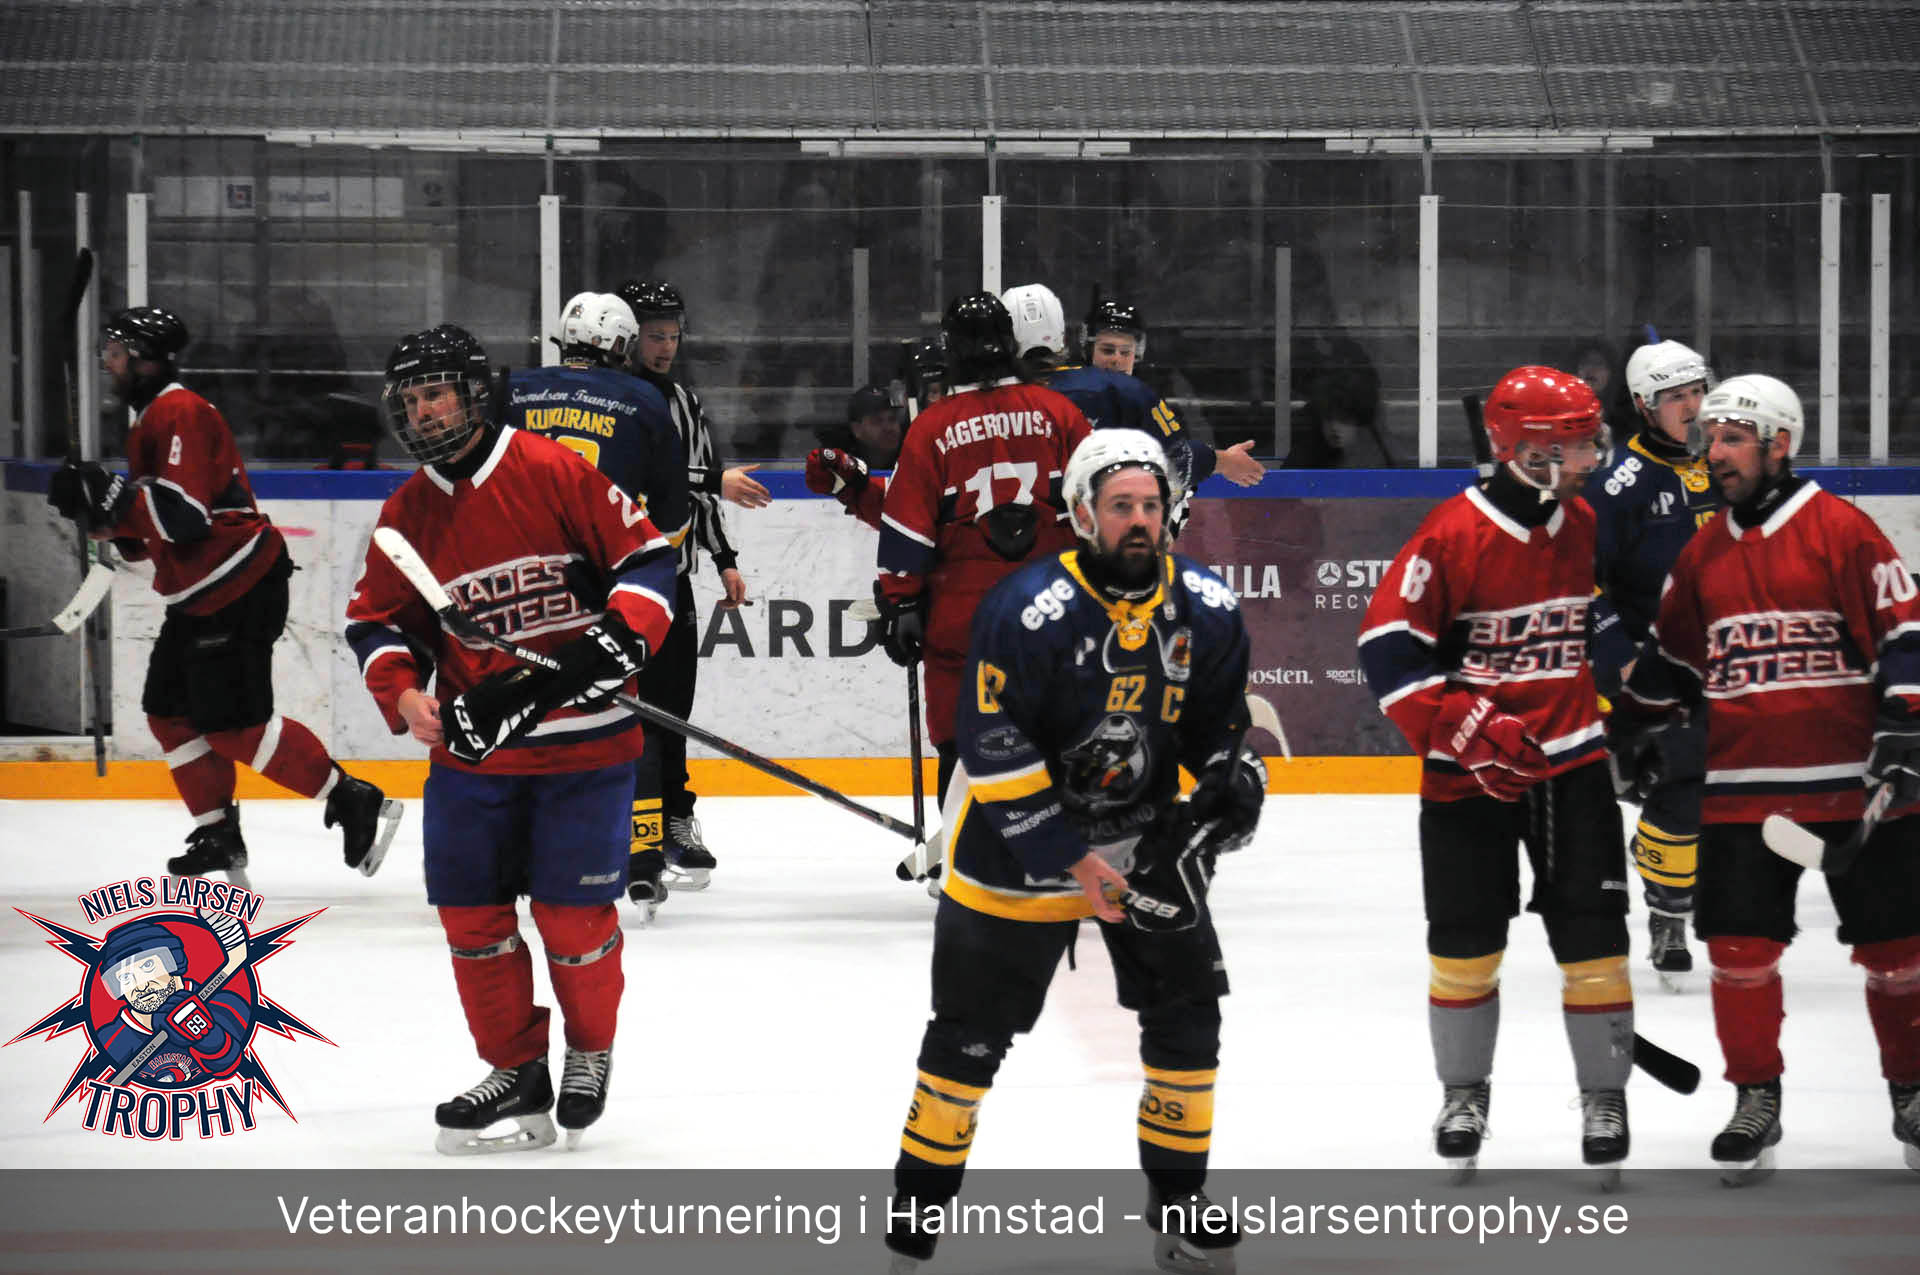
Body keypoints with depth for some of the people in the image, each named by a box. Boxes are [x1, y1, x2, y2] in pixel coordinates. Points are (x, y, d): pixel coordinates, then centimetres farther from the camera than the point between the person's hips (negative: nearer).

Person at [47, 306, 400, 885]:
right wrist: (101, 511, 4)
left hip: (242, 591, -11)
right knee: (170, 712, 11)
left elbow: (184, 515, -27)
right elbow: (150, 535, 21)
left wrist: (110, 495, -20)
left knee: (232, 724, -13)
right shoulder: (151, 421, 18)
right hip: (200, 597, 11)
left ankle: (355, 803, -9)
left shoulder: (180, 414, -16)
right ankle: (218, 836, 19)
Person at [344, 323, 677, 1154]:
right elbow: (377, 621, 11)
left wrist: (616, 642, -20)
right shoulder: (407, 514, 5)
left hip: (584, 745, -5)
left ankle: (591, 1053, 24)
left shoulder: (556, 471, -9)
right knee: (471, 912, 2)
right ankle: (516, 1074, 17)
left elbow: (645, 556, -6)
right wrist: (403, 692, -7)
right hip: (472, 748, 5)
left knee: (574, 915, -3)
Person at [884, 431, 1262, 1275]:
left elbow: (1222, 727, 7)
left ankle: (1179, 1204, 17)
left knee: (1187, 1012, 2)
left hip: (1143, 832, 5)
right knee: (972, 1034, 0)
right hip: (1017, 835, -4)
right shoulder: (1026, 611, -24)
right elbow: (995, 758, -22)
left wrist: (1233, 780, -15)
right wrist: (1072, 862, -23)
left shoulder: (1206, 612, -8)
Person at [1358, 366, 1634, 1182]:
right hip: (1470, 773, -4)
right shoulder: (1452, 536, -15)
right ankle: (1464, 1093, 22)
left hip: (1574, 762, 4)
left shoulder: (1587, 530, 4)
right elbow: (1388, 646, -15)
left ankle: (1604, 1094, 12)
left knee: (1592, 933, 0)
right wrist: (1467, 730, -20)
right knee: (1465, 940, 4)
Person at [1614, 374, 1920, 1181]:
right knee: (1740, 945, -1)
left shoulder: (1840, 530, -6)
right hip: (1742, 788, 4)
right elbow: (1673, 655, 23)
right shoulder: (1703, 553, 11)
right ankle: (1756, 1100, 12)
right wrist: (1644, 731, 20)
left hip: (1855, 782, -4)